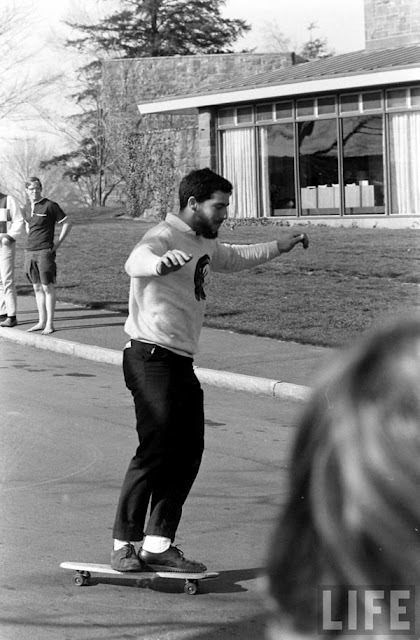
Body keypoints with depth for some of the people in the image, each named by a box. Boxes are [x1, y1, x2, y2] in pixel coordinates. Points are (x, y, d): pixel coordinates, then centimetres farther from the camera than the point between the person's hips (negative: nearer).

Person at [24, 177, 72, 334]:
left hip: (45, 251, -7)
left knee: (48, 287, -5)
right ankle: (41, 322, 16)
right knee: (37, 287, 10)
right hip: (30, 251, 7)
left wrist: (58, 242, -5)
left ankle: (49, 324, -2)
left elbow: (67, 224, -3)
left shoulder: (50, 206, -7)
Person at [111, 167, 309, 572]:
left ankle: (158, 544, 13)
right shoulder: (164, 236, -12)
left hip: (181, 364, 10)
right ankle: (124, 545, -2)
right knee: (155, 452, -12)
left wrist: (280, 247, 43)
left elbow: (233, 258, 40)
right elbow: (135, 262, -36)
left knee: (187, 454, 7)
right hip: (152, 360, -9)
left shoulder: (204, 245, 18)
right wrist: (160, 262, -58)